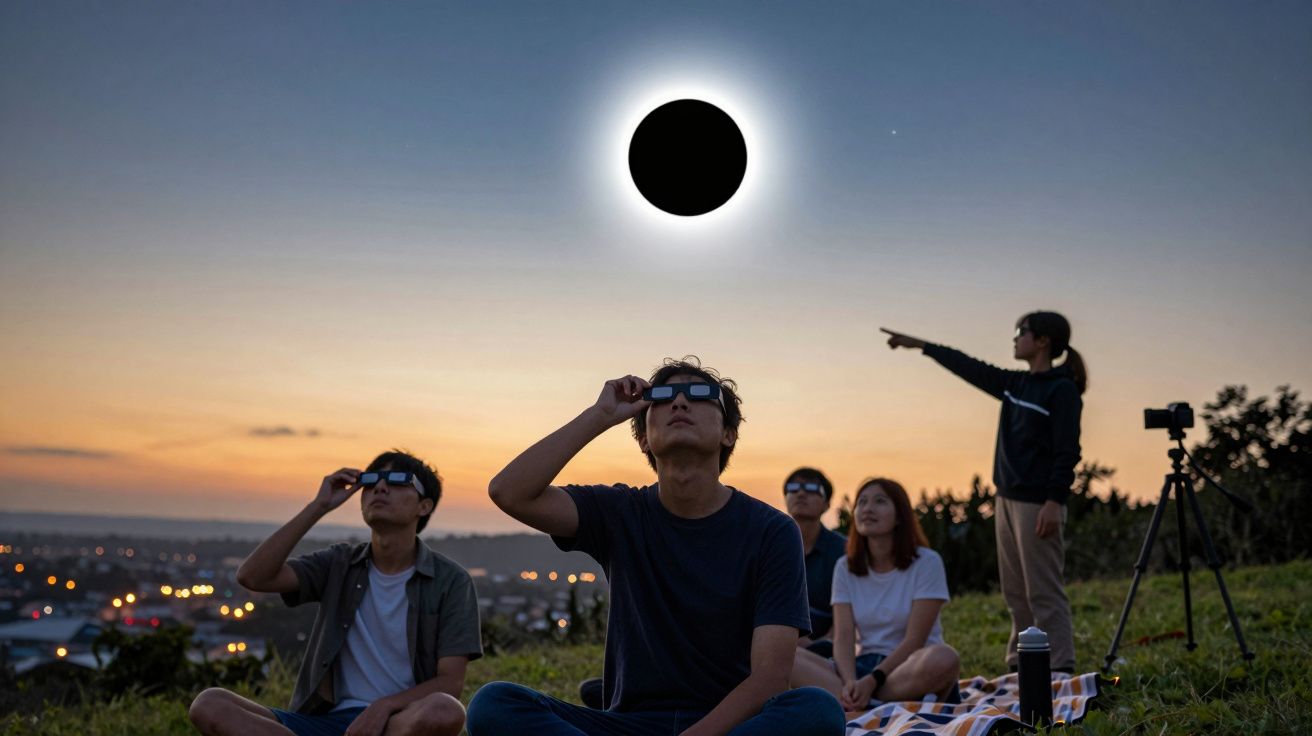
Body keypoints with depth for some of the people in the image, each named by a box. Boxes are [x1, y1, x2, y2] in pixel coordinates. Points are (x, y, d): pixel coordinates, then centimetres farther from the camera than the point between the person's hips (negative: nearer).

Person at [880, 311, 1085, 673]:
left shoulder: (1062, 389, -9)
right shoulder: (1015, 384, 14)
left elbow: (1067, 452, -14)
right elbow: (970, 368, 24)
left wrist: (1054, 502, -21)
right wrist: (920, 345, 28)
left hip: (1038, 504, -9)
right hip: (1007, 499, 9)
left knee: (1043, 592, -9)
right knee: (1016, 592, 10)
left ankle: (1059, 672, -6)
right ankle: (1020, 667, 15)